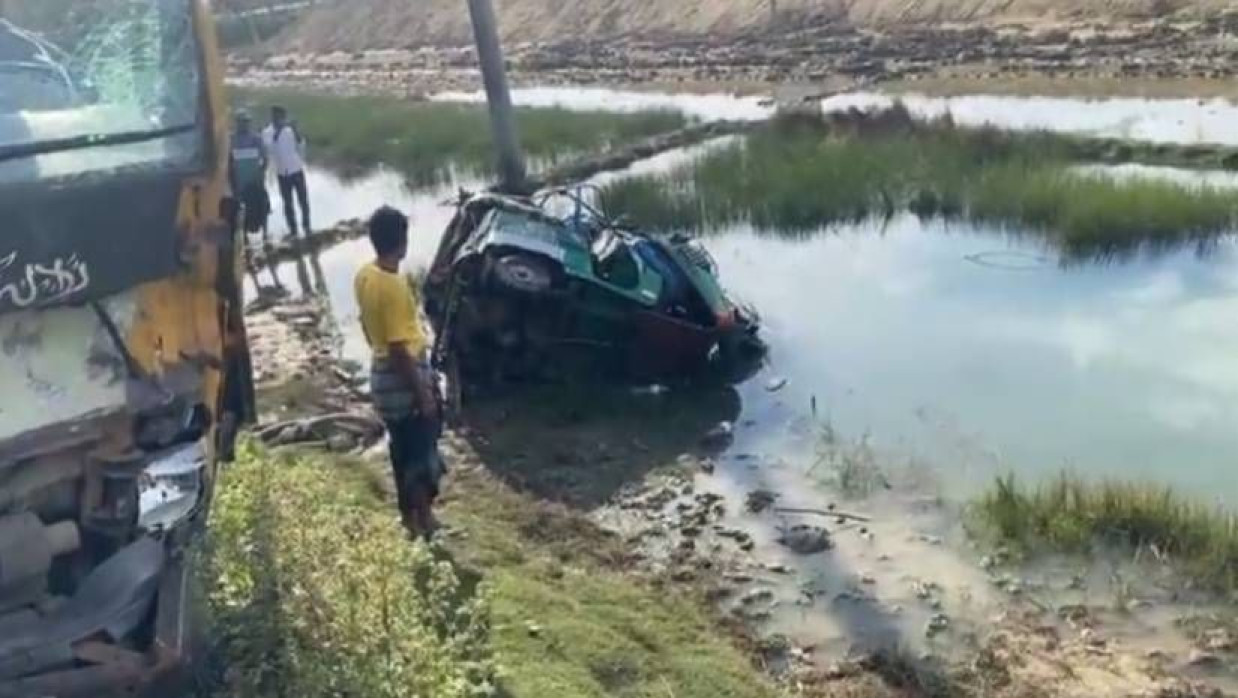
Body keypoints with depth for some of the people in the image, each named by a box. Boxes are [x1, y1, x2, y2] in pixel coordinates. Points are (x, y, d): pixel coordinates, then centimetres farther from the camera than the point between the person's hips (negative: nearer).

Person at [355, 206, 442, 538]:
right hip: (404, 377, -9)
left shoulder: (364, 275, 0)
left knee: (403, 447, 21)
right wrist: (423, 393, -19)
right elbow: (399, 349, -26)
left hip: (382, 373, 9)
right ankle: (421, 516, 20)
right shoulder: (394, 286, -28)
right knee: (420, 449, 7)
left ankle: (410, 512, 35)